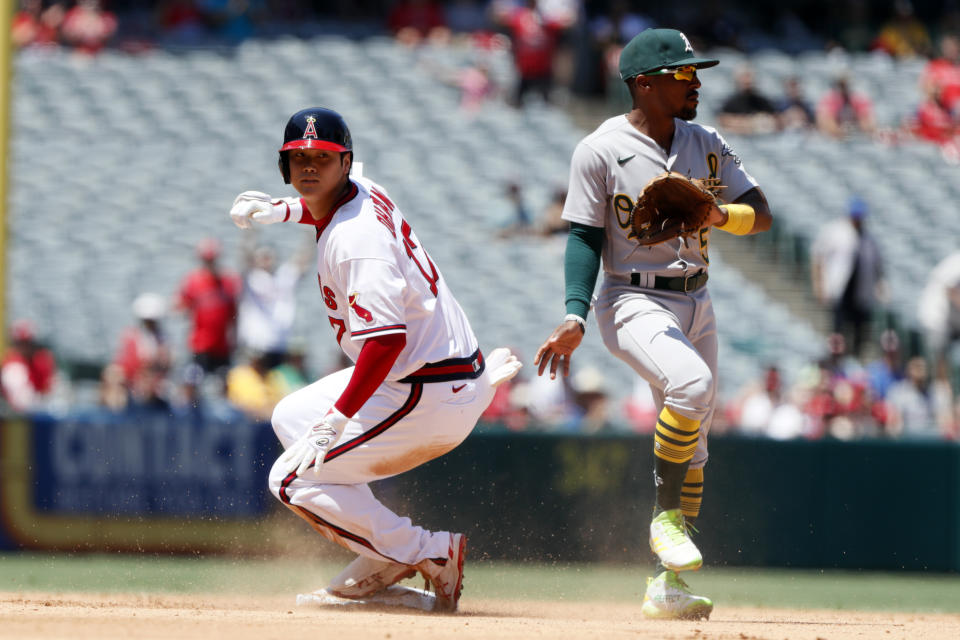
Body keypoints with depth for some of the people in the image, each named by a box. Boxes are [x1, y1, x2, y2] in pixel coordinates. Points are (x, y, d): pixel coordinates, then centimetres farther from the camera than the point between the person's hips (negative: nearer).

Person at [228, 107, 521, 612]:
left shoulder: (356, 241, -24)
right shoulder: (364, 191, 6)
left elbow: (387, 339, -33)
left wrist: (335, 422, -33)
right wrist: (281, 210, 20)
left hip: (430, 397, -11)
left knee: (294, 479, -7)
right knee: (291, 416, 24)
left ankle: (430, 555, -5)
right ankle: (383, 562, 17)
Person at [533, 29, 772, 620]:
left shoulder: (707, 146, 7)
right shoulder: (601, 150, -8)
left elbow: (762, 214, 4)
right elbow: (585, 236, -8)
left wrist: (717, 215, -19)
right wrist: (575, 317, -19)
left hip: (695, 301, 6)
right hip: (634, 301, -6)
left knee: (691, 445, 7)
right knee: (692, 382, -33)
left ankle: (668, 586, 14)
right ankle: (666, 517, -17)